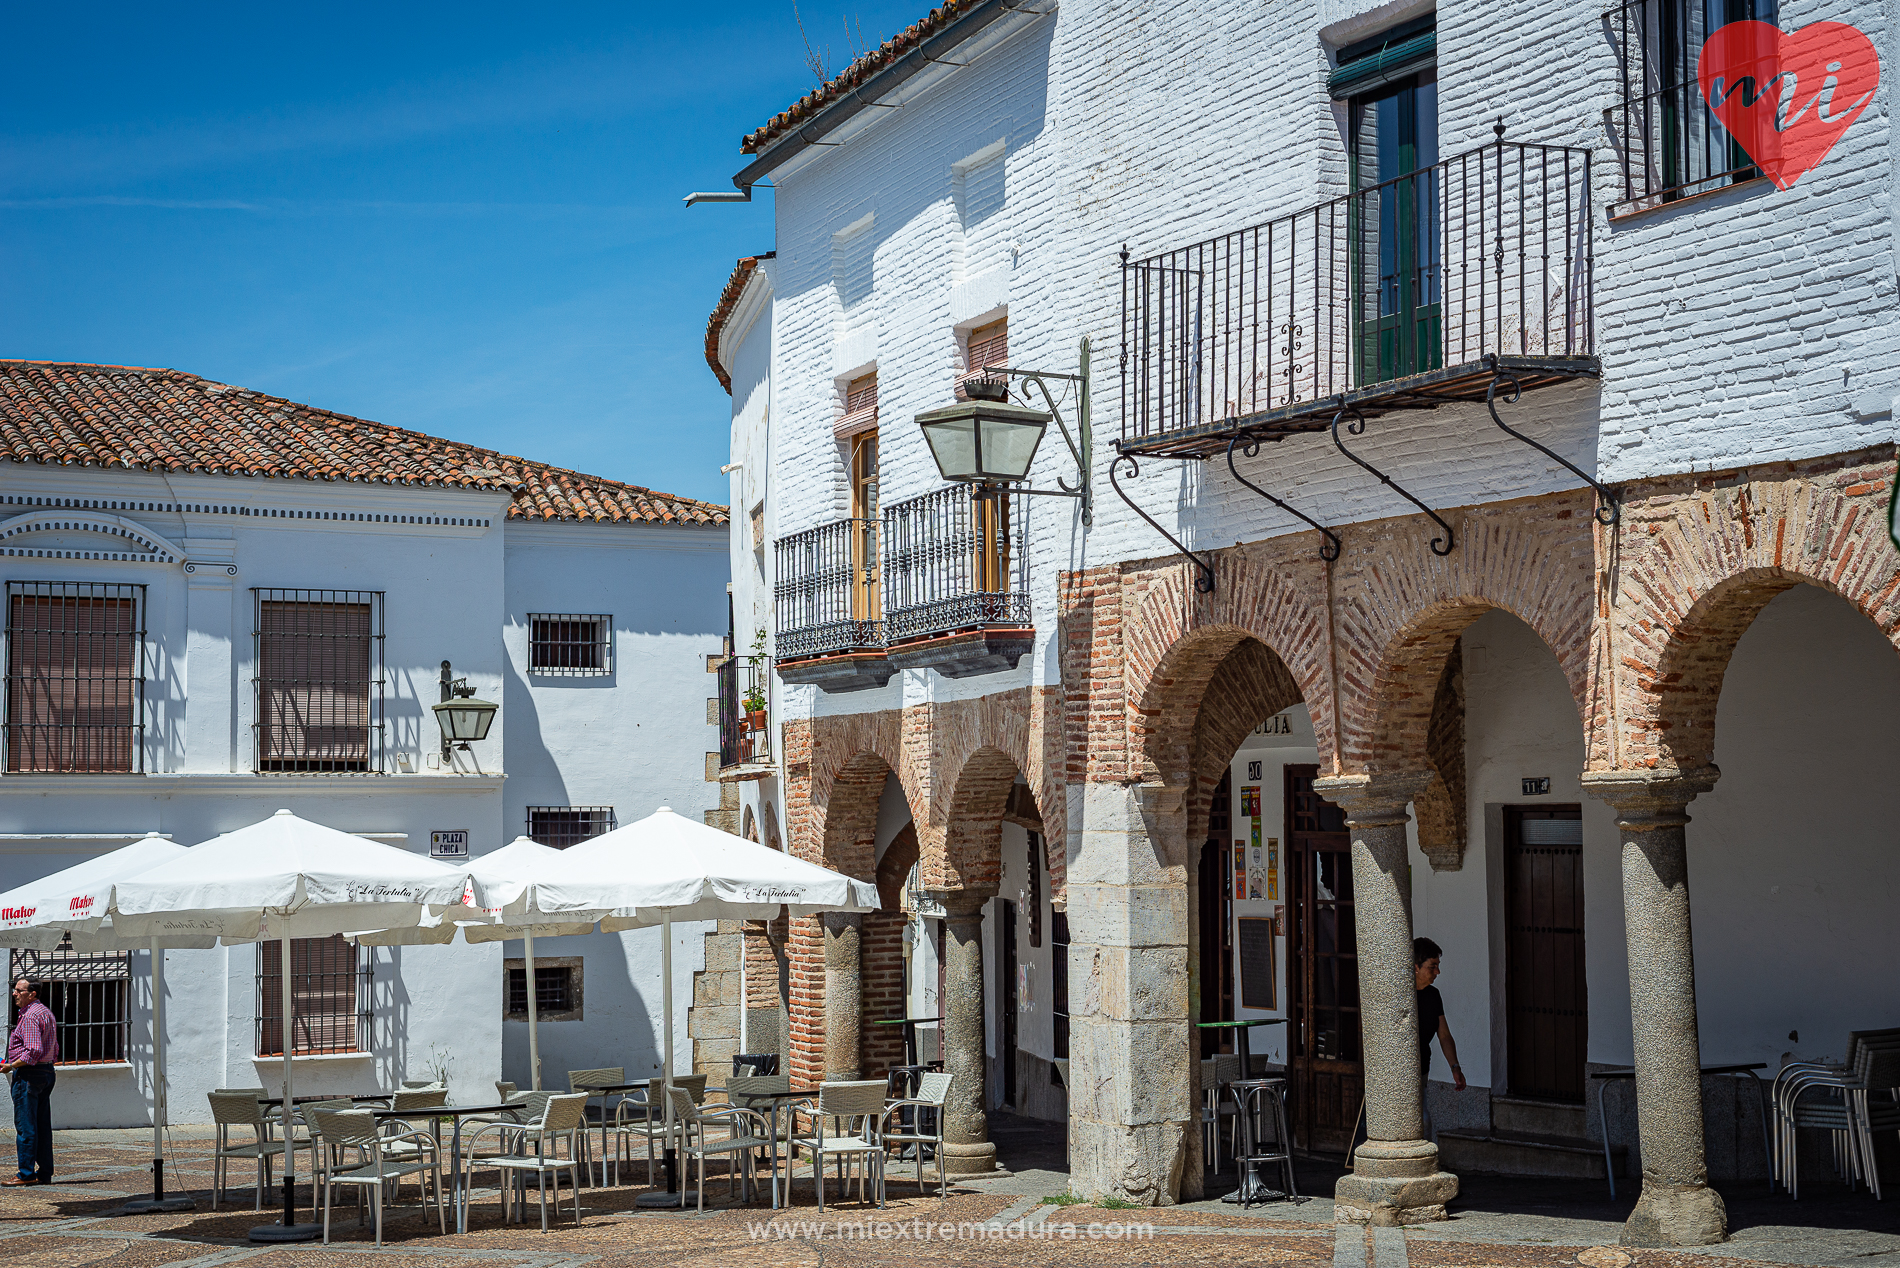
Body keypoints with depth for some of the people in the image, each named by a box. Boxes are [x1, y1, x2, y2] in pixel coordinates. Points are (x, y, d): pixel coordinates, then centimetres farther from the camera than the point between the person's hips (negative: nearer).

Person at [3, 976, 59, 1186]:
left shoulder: (30, 1016, -14)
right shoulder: (46, 1012, 17)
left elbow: (33, 1052, -23)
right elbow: (54, 1050, 22)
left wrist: (11, 1066, -14)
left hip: (29, 1074, -10)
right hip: (47, 1071, 10)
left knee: (25, 1126, -6)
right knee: (42, 1125, 10)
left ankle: (26, 1174, -5)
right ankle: (45, 1173, 11)